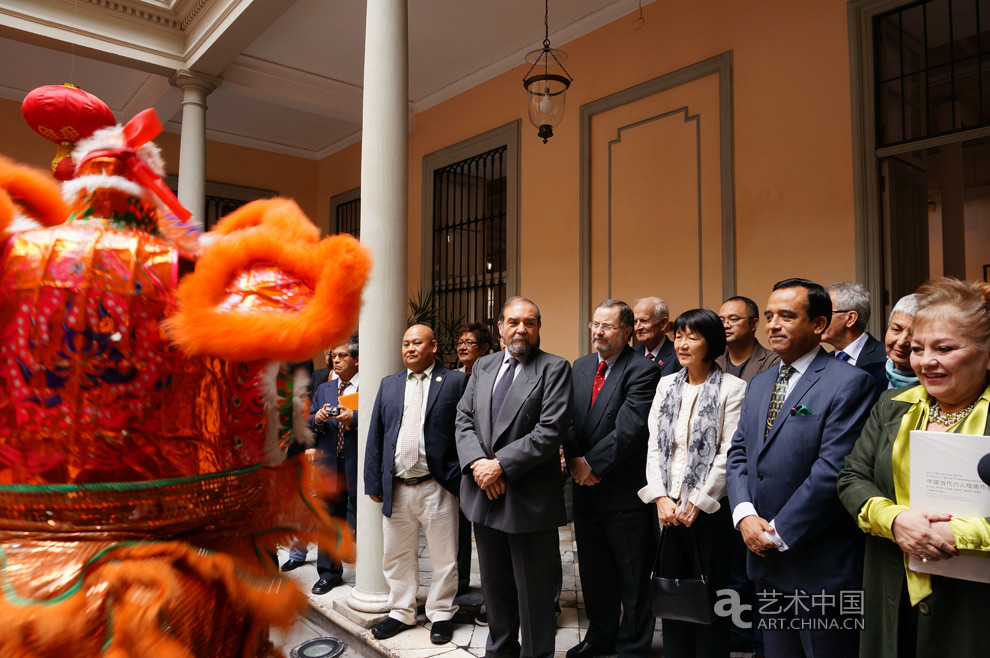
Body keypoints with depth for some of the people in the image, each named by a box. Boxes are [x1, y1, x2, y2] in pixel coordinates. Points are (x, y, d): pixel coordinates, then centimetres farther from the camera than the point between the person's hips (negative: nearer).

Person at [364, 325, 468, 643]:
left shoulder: (455, 381, -3)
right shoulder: (389, 384, 11)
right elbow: (375, 435, 10)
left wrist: (460, 478, -12)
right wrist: (374, 482, 5)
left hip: (437, 487, -4)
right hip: (396, 488, 4)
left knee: (444, 557, 8)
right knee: (397, 556, 15)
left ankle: (441, 614, 27)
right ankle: (401, 613, 33)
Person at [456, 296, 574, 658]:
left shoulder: (554, 368, -7)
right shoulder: (483, 366, 10)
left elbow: (551, 430, -17)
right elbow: (464, 419, 6)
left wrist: (502, 465, -18)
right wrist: (477, 462, -11)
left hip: (529, 499, -5)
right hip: (484, 492, 6)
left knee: (533, 590, 8)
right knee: (494, 585, 21)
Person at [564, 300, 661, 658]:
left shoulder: (643, 371, -13)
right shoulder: (581, 366, 8)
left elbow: (628, 429, -21)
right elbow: (567, 419, 6)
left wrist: (592, 463, -15)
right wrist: (575, 460, -9)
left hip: (625, 492, -6)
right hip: (586, 486, 7)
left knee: (633, 578, 10)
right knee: (593, 572, 21)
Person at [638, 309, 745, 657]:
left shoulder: (733, 388, -7)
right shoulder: (666, 384, 8)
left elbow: (729, 453, -11)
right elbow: (654, 445, 5)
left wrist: (697, 503, -12)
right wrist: (661, 497, -5)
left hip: (709, 508, -4)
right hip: (668, 508, 4)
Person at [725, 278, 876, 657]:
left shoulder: (849, 383, -13)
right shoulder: (759, 384, 11)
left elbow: (833, 470, -20)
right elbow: (738, 454, 9)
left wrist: (778, 532, -16)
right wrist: (745, 515, -7)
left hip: (821, 569, -7)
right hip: (765, 561, 7)